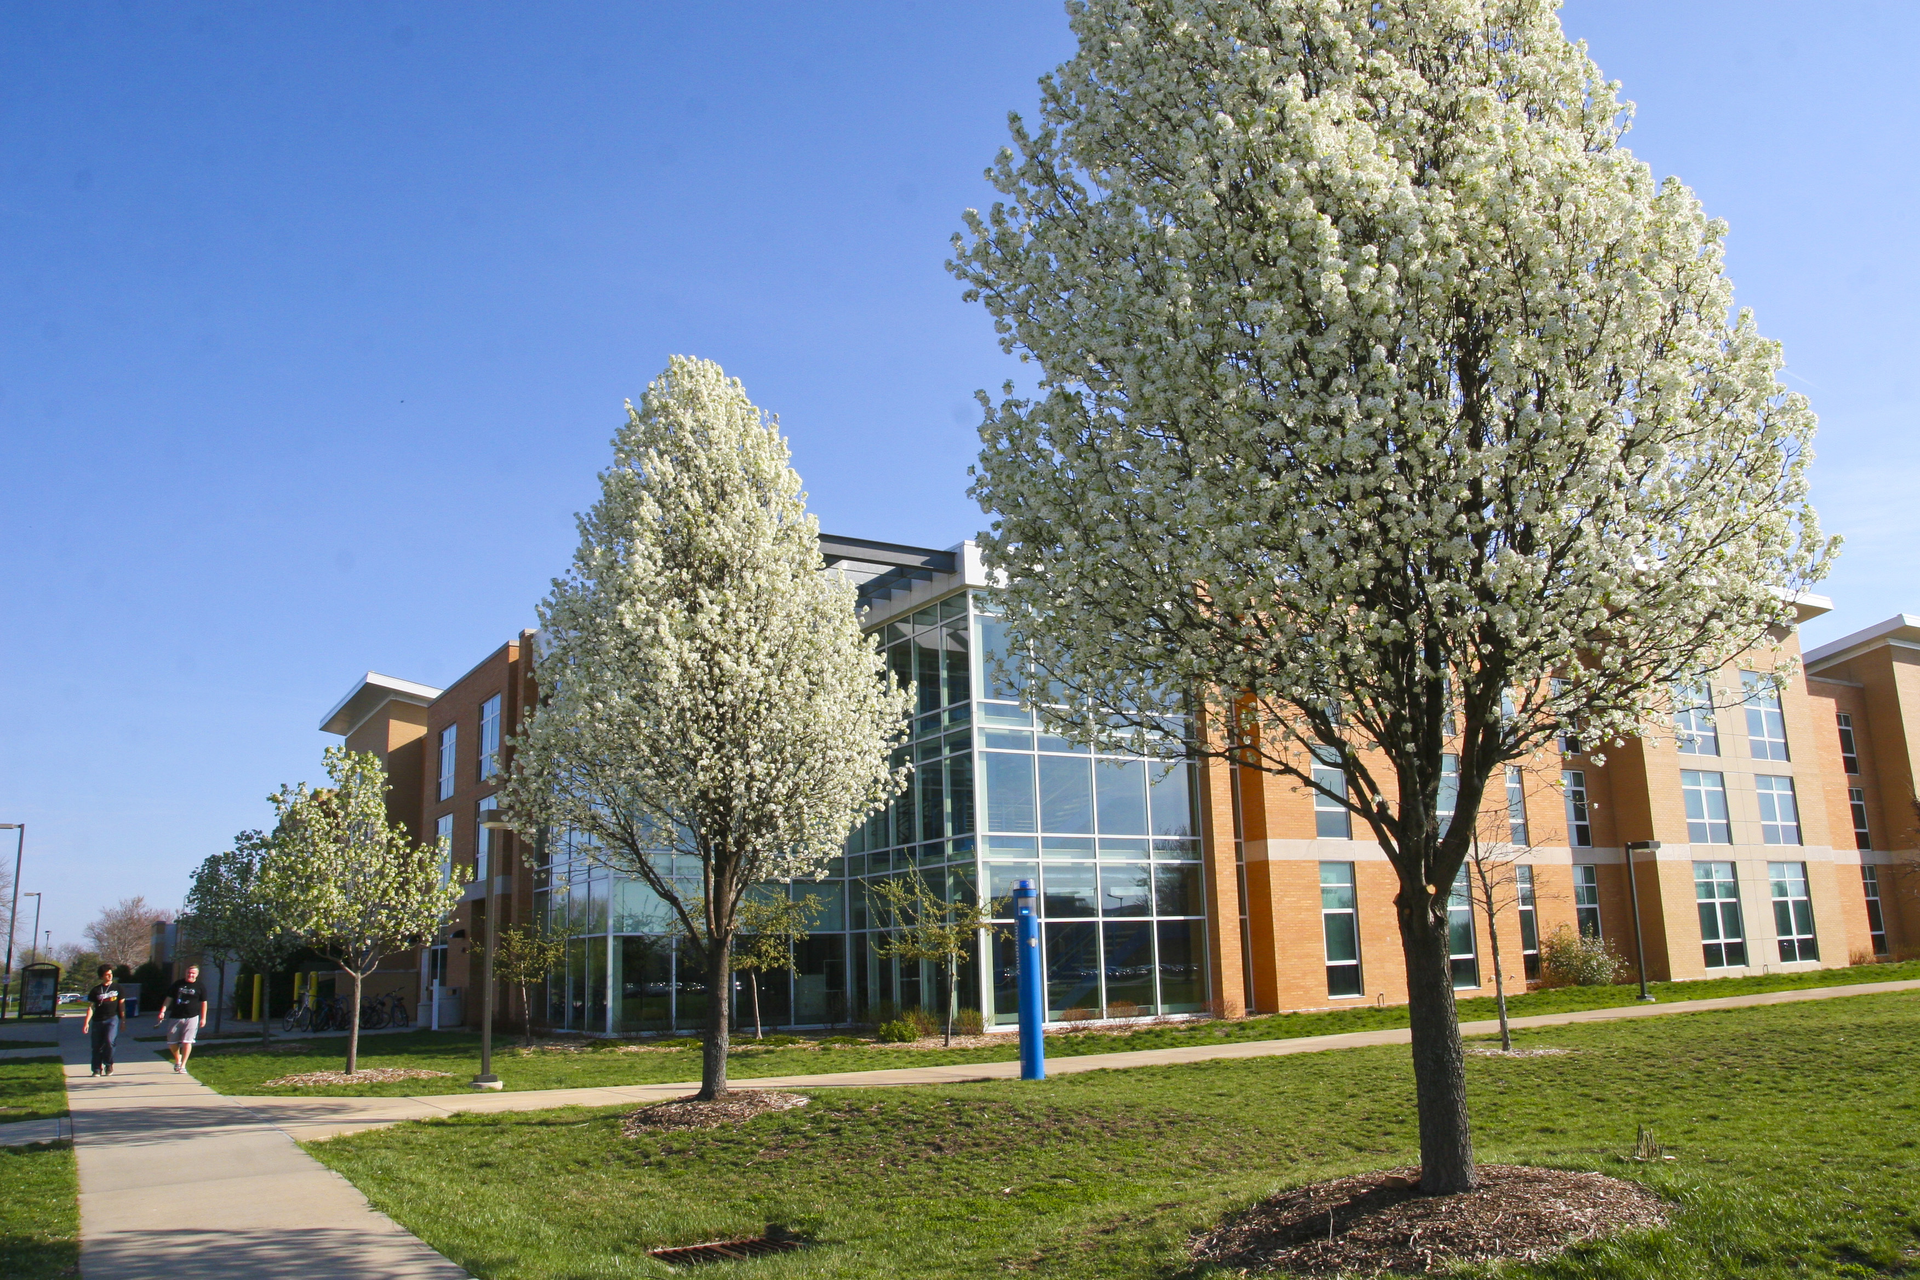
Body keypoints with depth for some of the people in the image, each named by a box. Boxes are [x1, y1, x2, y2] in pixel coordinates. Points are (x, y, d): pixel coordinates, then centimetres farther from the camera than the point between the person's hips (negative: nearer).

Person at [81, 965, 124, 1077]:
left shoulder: (117, 987, 7)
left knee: (109, 1040, -20)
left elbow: (121, 1004, 11)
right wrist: (86, 1022, -7)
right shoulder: (96, 991, 6)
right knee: (97, 1046, 3)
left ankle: (108, 1064, -1)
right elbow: (91, 1007, 3)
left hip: (112, 1018, -1)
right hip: (97, 1021, 1)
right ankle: (97, 1069, 14)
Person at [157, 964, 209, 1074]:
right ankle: (178, 1059, 32)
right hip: (176, 1017, 3)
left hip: (192, 1017, -3)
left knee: (187, 1041, -10)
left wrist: (203, 1018, 3)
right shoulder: (178, 984, 7)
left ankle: (183, 1066, -2)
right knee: (171, 1042, 7)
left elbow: (203, 1002, 6)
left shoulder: (200, 986, 2)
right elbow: (169, 998, 10)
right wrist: (162, 1011, -1)